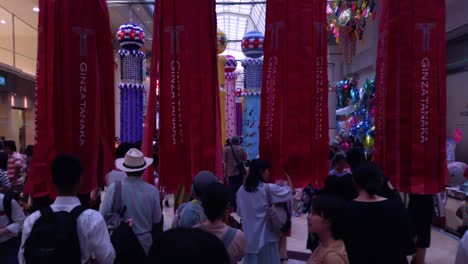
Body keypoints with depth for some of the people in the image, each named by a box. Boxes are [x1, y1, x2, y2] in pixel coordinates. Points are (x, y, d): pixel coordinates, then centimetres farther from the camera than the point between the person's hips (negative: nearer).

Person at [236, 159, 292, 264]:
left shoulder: (241, 190, 0)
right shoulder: (268, 188, -13)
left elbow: (239, 212, 8)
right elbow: (290, 192, -7)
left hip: (249, 236, 4)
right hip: (266, 235, -4)